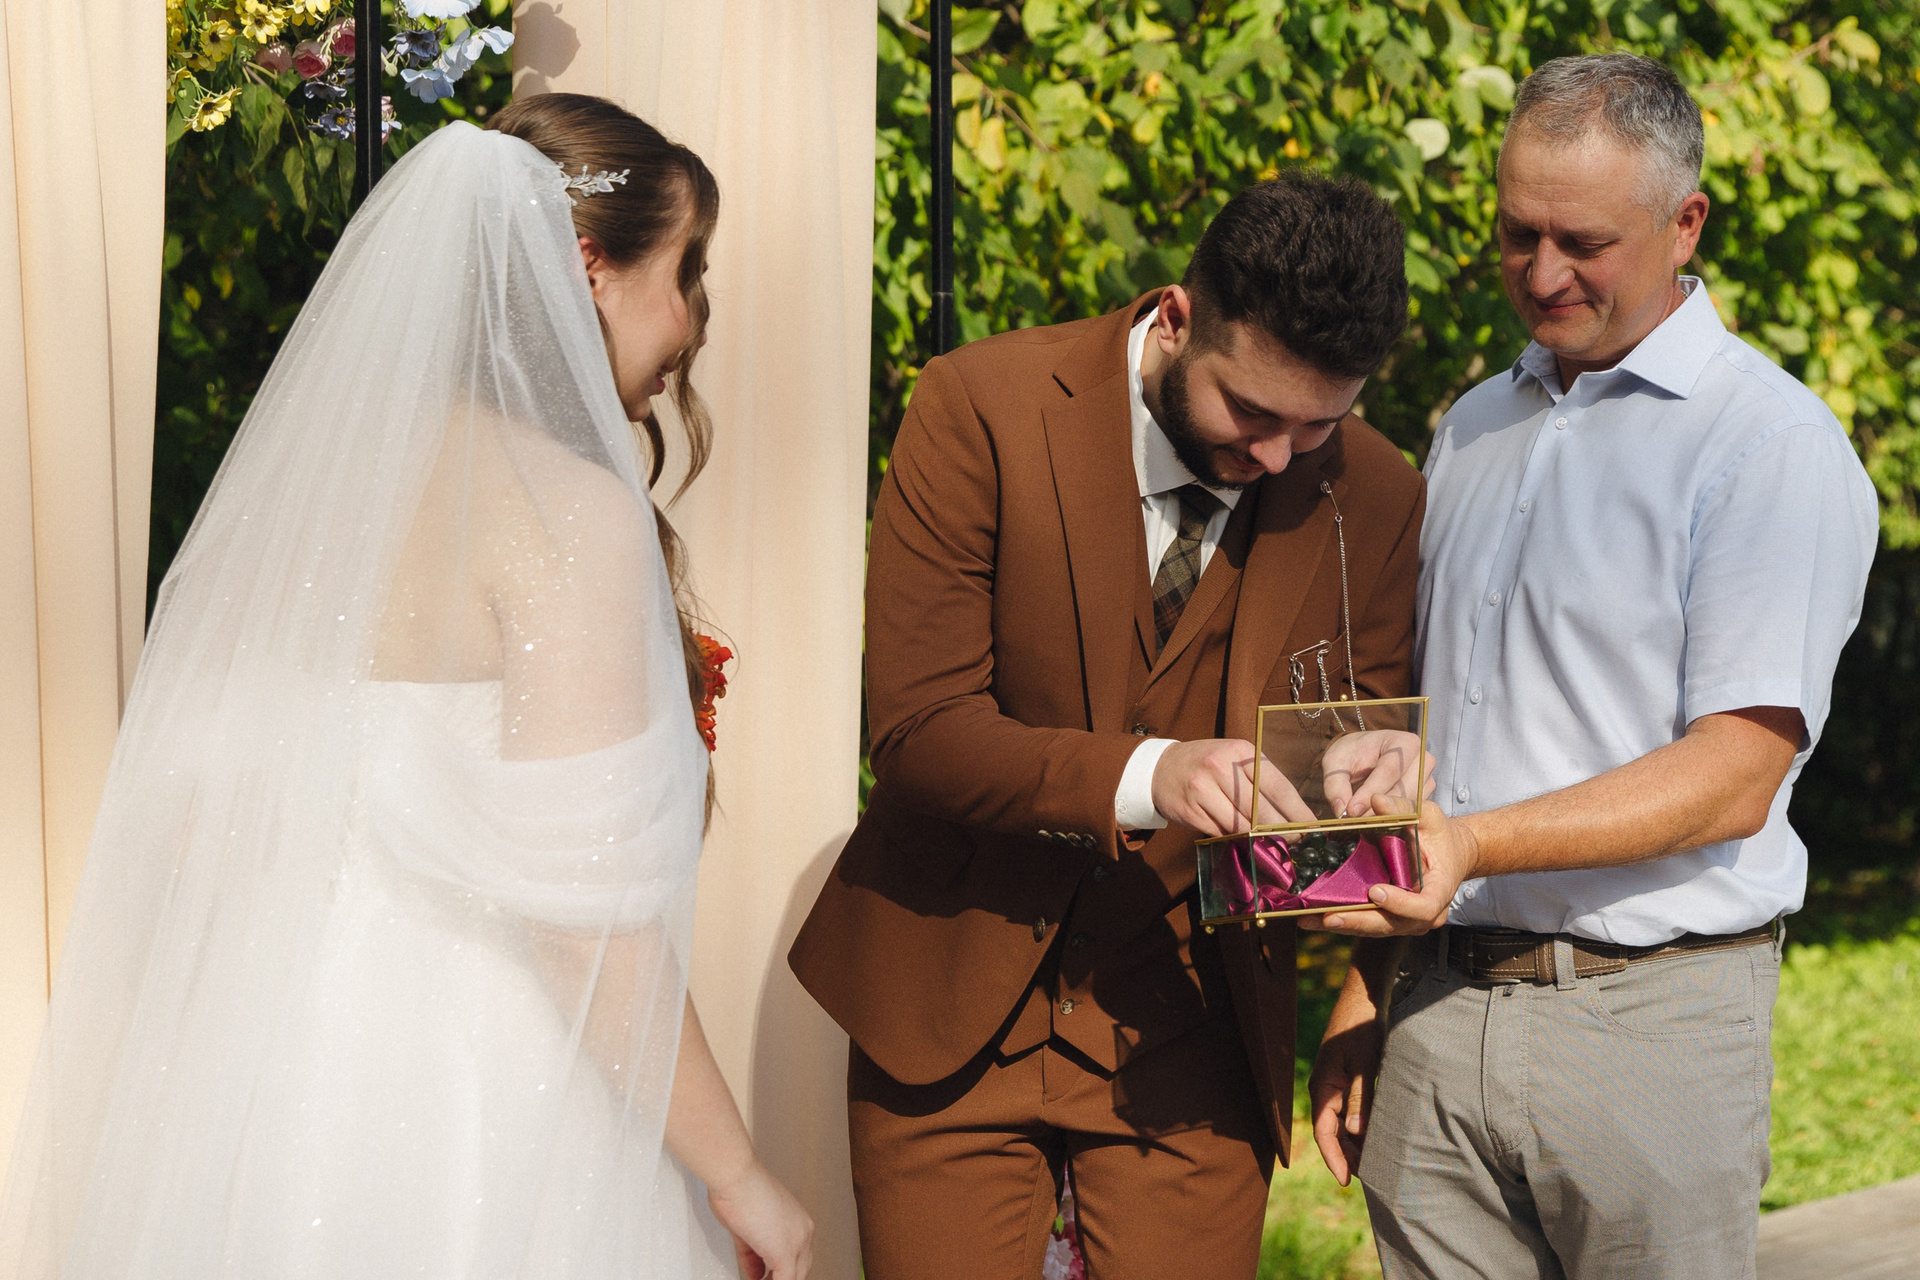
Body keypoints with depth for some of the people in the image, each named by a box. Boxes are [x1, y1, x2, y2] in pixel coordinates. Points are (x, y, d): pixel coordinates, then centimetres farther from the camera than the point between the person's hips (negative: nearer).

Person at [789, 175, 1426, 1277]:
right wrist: (1144, 775, -32)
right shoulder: (983, 406, -14)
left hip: (1190, 1033, 2)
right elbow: (919, 728, -17)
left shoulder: (1375, 499, -5)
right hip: (952, 1006, -1)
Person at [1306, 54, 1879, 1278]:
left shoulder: (1772, 444, -7)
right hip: (1441, 1004, 5)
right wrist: (1365, 991, 15)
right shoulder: (1475, 430, 15)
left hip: (1649, 1023, -5)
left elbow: (1732, 781, -14)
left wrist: (1475, 843, -24)